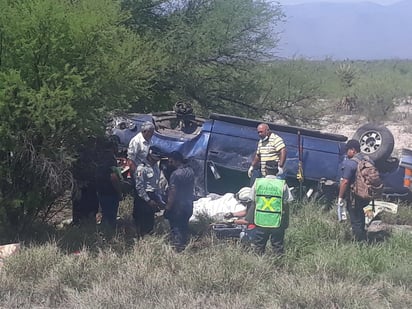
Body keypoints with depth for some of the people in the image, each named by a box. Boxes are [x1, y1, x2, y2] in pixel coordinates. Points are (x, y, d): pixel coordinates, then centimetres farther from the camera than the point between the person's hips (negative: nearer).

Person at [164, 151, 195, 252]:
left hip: (177, 207, -8)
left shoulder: (176, 174, -20)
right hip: (189, 206, 8)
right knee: (185, 228, 17)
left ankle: (177, 249, 1)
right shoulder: (190, 171, 5)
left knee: (175, 229, 0)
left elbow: (172, 193, -20)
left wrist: (167, 208, -14)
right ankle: (184, 248, 24)